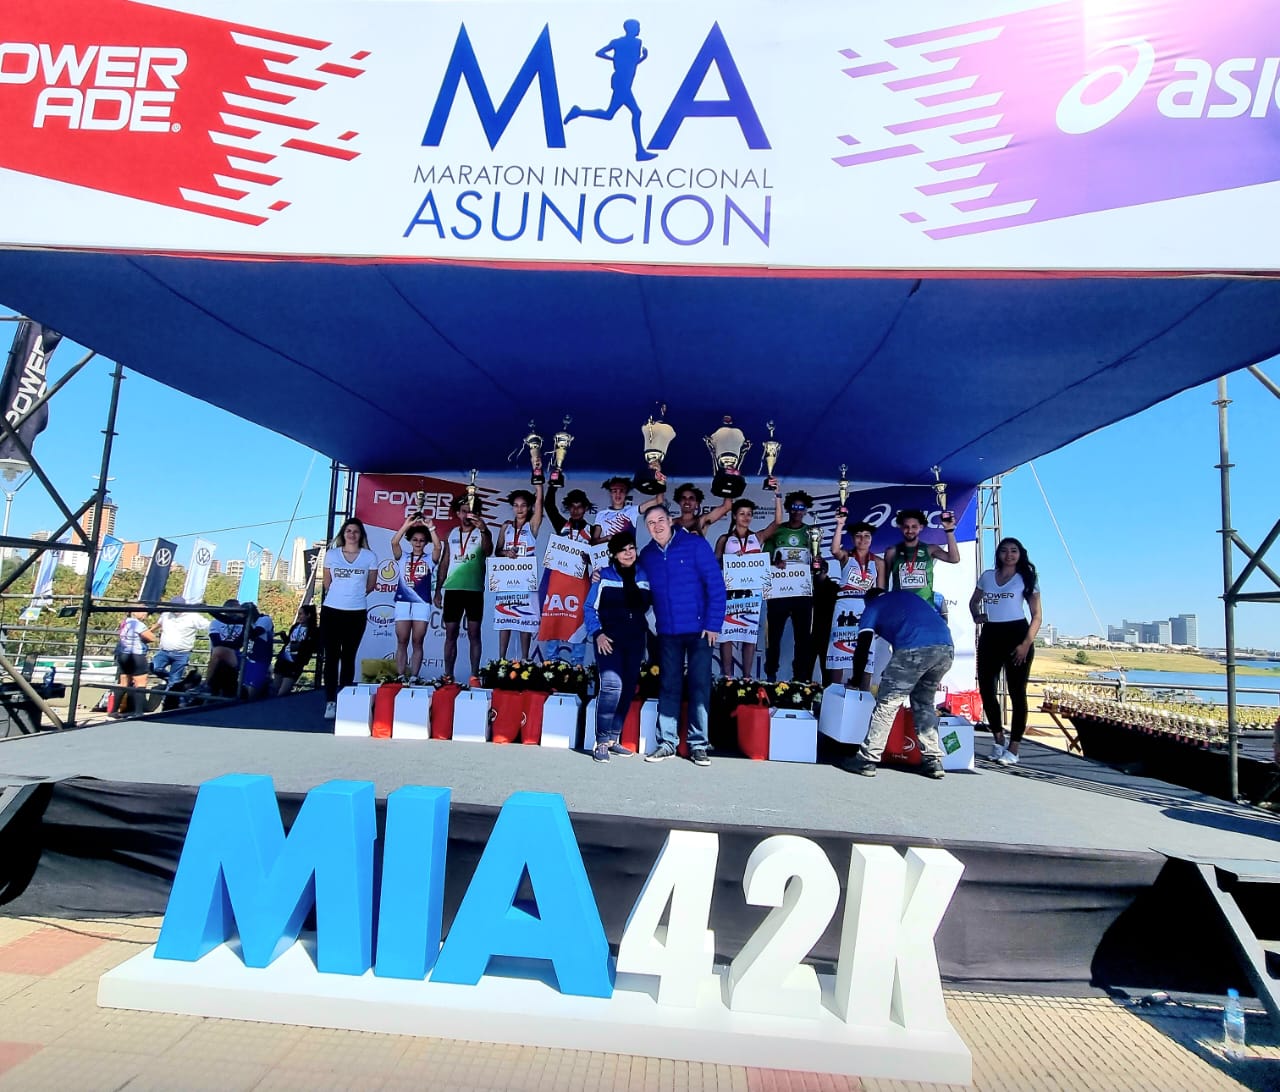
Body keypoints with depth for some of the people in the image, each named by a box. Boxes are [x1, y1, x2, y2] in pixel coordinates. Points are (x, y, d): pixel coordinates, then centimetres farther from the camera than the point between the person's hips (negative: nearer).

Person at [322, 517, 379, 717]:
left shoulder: (370, 557, 2)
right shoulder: (331, 554, 5)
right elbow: (327, 583, 13)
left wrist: (355, 596, 11)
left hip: (357, 612, 0)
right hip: (332, 610, 0)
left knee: (349, 657, 8)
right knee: (332, 656, 0)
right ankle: (330, 701, 3)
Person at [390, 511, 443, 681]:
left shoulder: (430, 559, 10)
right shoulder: (403, 557, 12)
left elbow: (438, 547, -10)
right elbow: (394, 542, -6)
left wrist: (431, 527, -13)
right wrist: (406, 525, -11)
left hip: (422, 604, -1)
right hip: (403, 603, 1)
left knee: (417, 643, 1)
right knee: (402, 642, 1)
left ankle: (413, 678, 2)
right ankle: (400, 678, 3)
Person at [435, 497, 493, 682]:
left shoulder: (481, 533, 2)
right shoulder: (452, 534, 13)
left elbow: (488, 551, -20)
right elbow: (445, 563, 15)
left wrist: (483, 529, -37)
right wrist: (438, 590, 11)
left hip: (474, 590, -3)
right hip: (452, 590, 3)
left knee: (474, 634, -1)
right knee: (450, 634, 5)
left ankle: (474, 676, 2)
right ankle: (448, 675, 11)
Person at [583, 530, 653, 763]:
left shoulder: (644, 576, 10)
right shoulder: (604, 576, 0)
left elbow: (648, 605, 17)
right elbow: (590, 607, 0)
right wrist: (597, 634, -10)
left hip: (636, 640, 5)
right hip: (609, 639, -4)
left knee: (628, 689, 5)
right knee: (612, 685, -19)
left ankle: (614, 739, 16)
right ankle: (602, 742, -11)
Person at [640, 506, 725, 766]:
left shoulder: (696, 544, -7)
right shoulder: (647, 555, 5)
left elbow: (716, 585, -9)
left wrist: (713, 624, -13)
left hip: (699, 629, -3)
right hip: (667, 631, 3)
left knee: (700, 686, 2)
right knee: (668, 686, 7)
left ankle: (698, 744, 10)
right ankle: (667, 742, 16)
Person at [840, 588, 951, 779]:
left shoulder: (873, 607, 22)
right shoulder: (907, 595, 37)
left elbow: (862, 649, 14)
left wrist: (856, 680, 27)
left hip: (915, 648, -5)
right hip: (946, 648, 6)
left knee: (887, 703, 5)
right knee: (924, 703, 22)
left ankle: (867, 760, 6)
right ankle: (933, 761, 20)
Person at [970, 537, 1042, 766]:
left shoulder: (1026, 579, 3)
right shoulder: (987, 576, 12)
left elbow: (1036, 615, -2)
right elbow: (973, 601, 25)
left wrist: (1027, 644, -14)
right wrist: (976, 616, 3)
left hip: (1017, 634, -4)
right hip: (990, 635, 4)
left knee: (1017, 692, 0)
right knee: (986, 689, 4)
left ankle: (1013, 749, 7)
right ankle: (998, 741, 23)